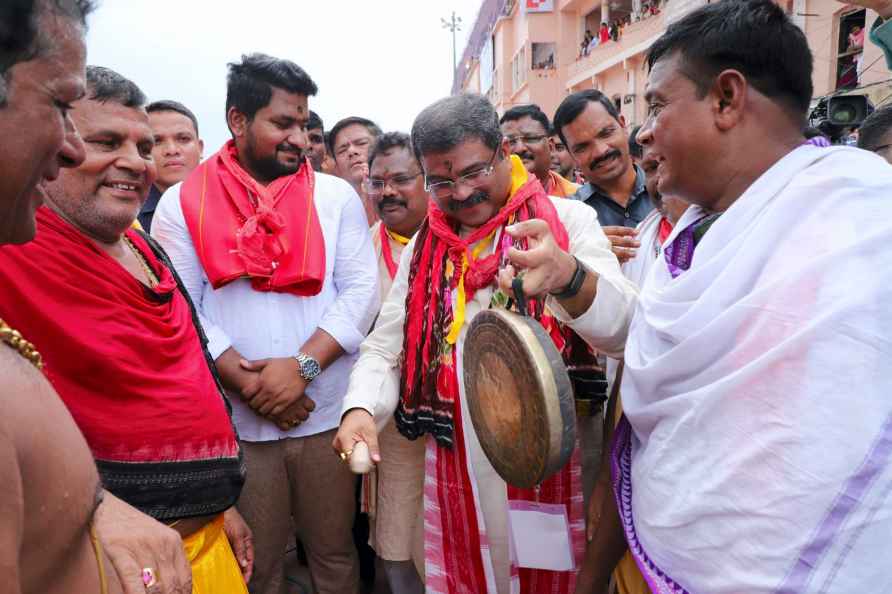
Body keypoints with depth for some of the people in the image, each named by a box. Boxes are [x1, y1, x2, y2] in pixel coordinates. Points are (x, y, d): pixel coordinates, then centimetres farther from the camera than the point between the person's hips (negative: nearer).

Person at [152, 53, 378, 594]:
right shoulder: (182, 202, 0)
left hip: (328, 413, 1)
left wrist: (303, 364, -16)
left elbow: (362, 289, -4)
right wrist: (247, 383, -14)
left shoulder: (336, 195, 3)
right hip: (235, 421, 0)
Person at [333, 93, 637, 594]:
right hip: (454, 469, 3)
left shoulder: (568, 221, -6)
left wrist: (568, 275, -39)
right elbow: (385, 348, 6)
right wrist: (361, 408, -14)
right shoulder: (423, 247, 7)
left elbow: (626, 329, -19)